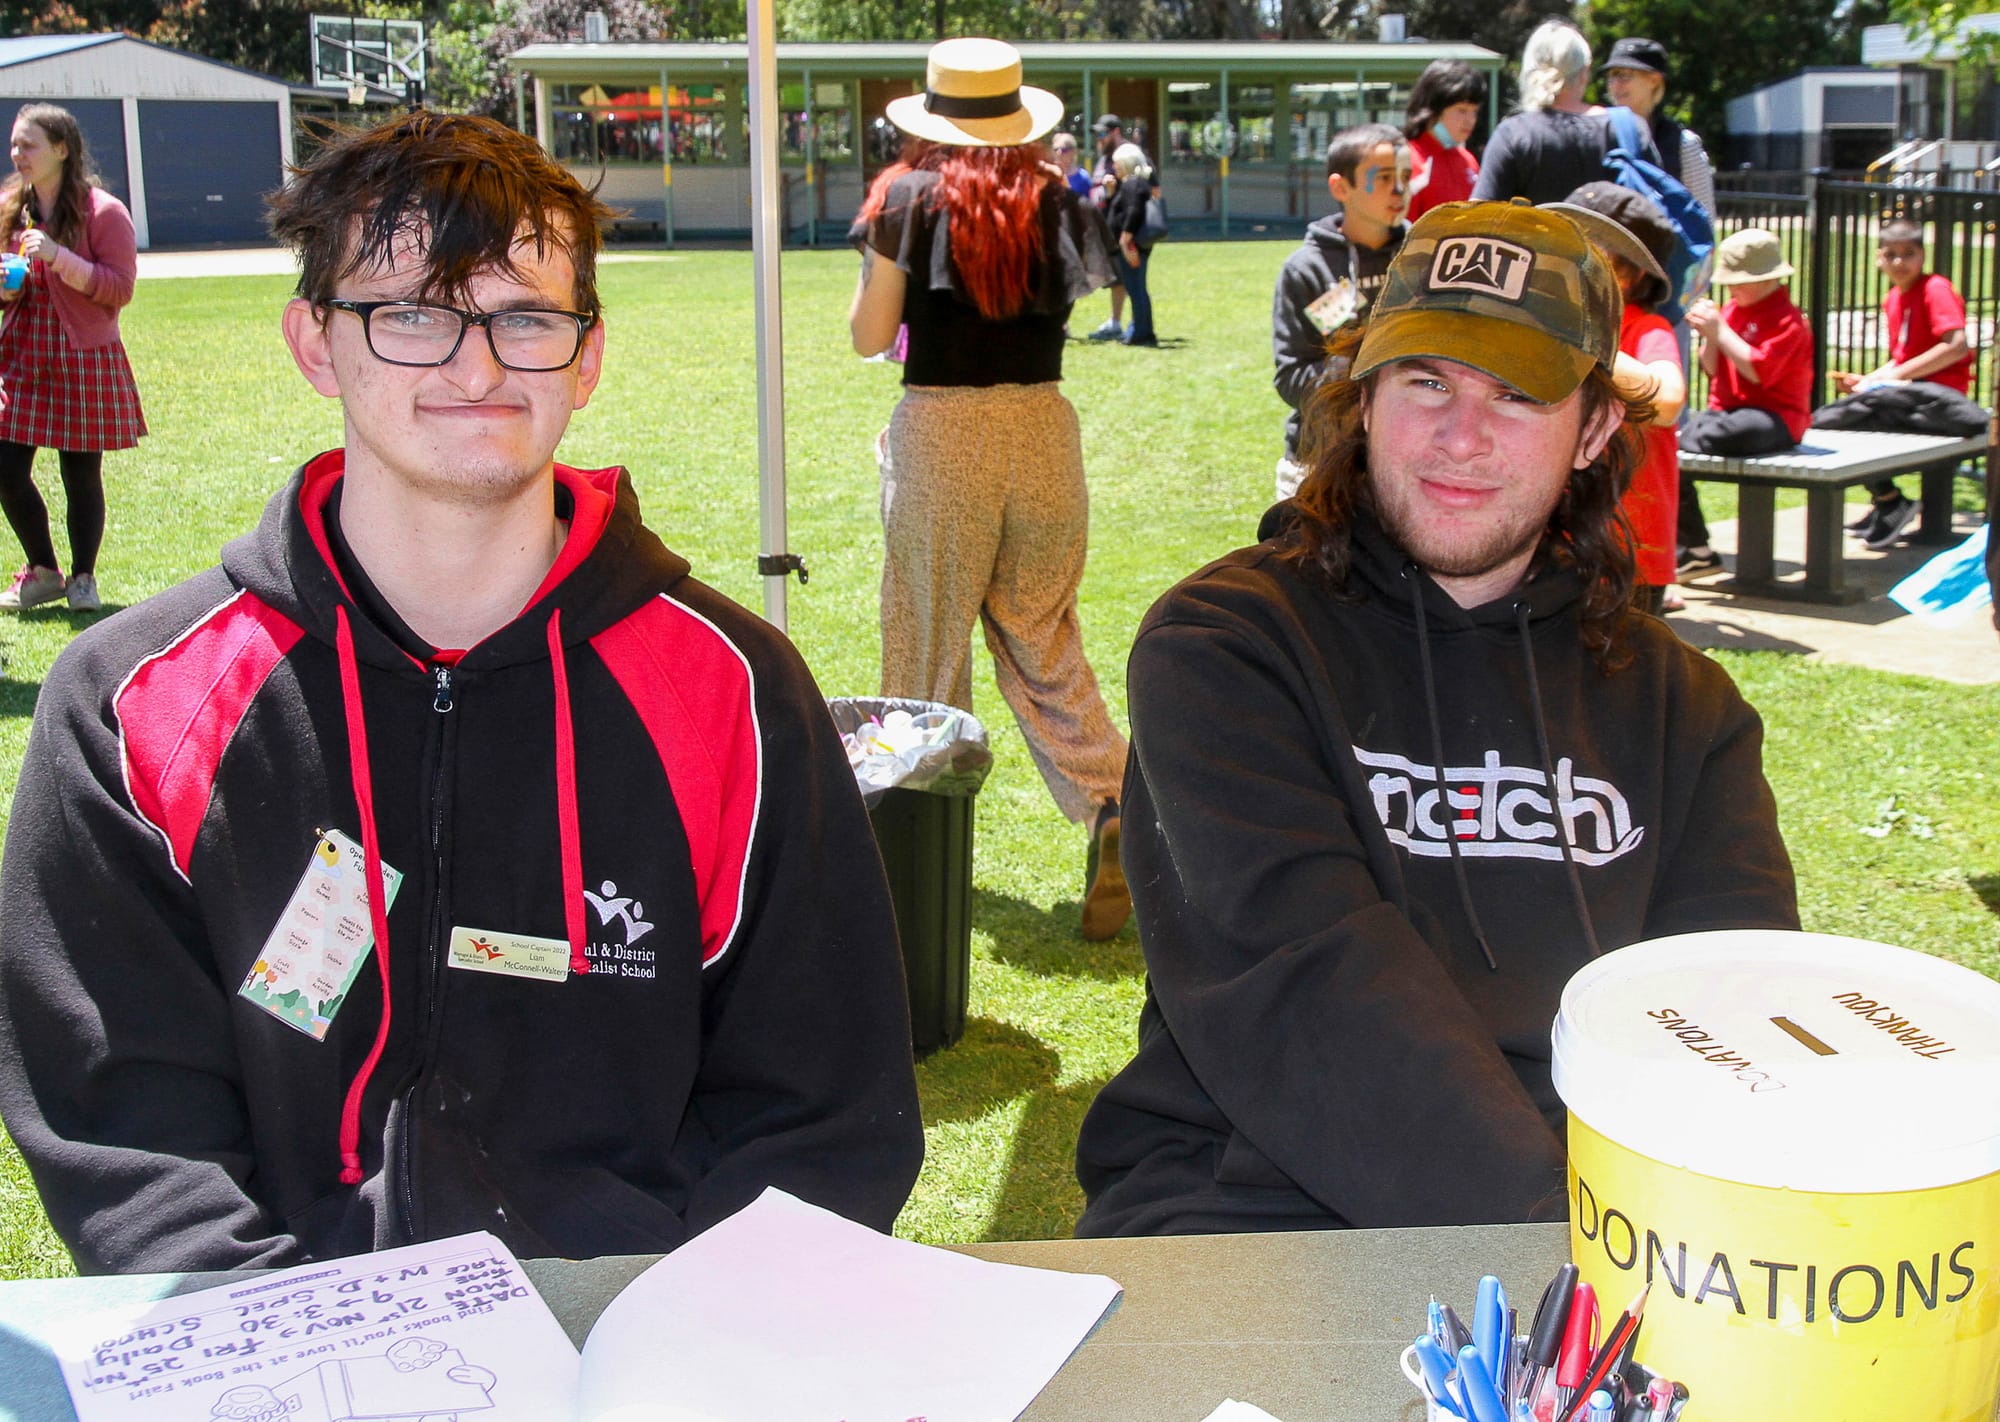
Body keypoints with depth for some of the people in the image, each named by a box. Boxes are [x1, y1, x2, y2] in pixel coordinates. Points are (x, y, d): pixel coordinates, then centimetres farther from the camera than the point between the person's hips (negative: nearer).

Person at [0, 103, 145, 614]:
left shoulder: (103, 212, -6)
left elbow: (120, 288, -11)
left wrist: (59, 257, -21)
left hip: (84, 359, -5)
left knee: (81, 475, 2)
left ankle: (83, 577, 20)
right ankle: (42, 571, 18)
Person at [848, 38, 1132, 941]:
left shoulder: (909, 198, -3)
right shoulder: (1053, 202, 5)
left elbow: (869, 335, -2)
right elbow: (1070, 301, 11)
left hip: (940, 431, -3)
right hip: (1042, 426, 3)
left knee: (928, 638, 10)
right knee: (1043, 639, 11)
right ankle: (1110, 807, -6)